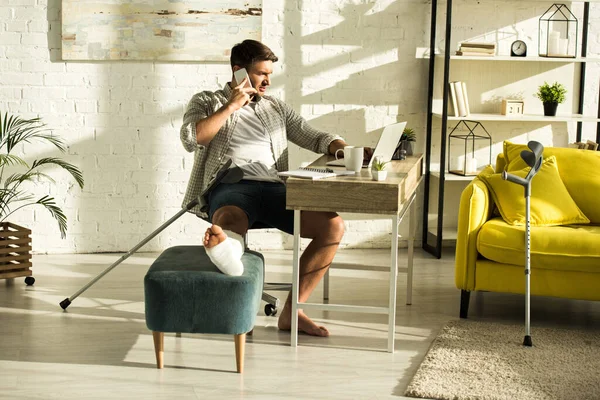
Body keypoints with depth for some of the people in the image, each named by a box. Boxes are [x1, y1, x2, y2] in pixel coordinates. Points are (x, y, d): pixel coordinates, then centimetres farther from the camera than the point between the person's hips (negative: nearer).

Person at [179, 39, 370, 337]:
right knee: (231, 219, -41)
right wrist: (231, 106, -2)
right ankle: (225, 245, -80)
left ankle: (292, 311, -18)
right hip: (230, 188, -4)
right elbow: (191, 139, -2)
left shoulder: (277, 108, 28)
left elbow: (314, 137, 22)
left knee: (333, 226, -19)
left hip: (273, 189, 4)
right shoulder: (206, 102, 17)